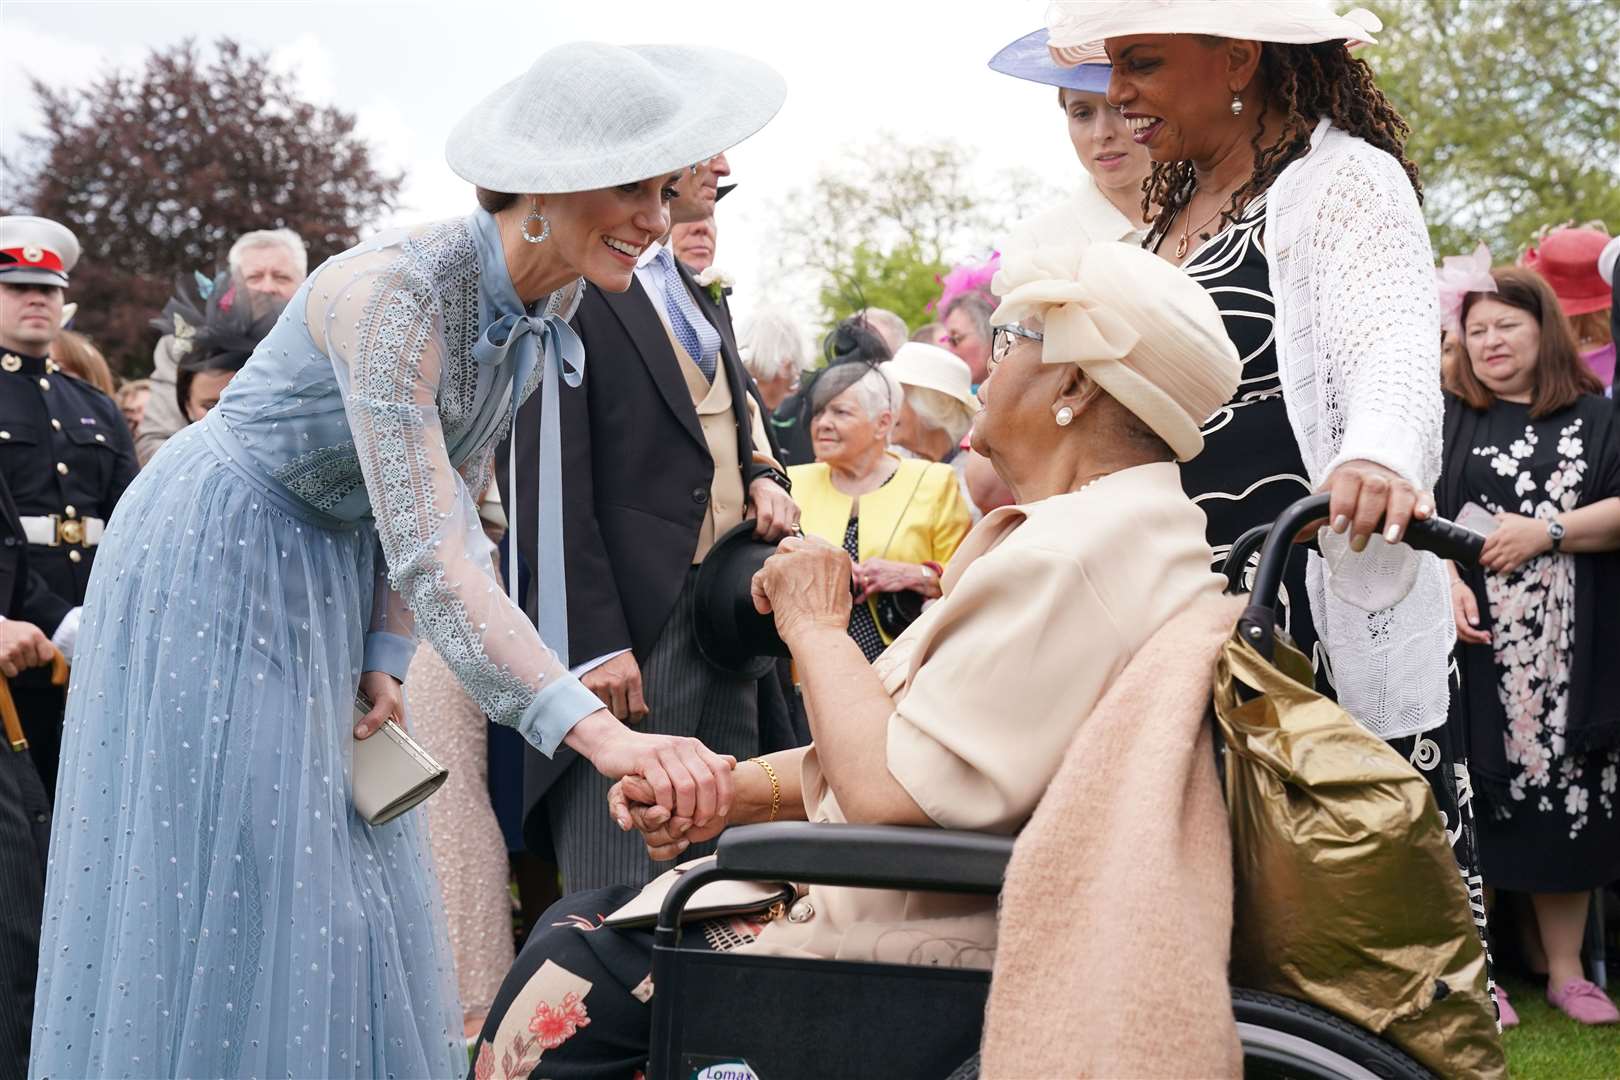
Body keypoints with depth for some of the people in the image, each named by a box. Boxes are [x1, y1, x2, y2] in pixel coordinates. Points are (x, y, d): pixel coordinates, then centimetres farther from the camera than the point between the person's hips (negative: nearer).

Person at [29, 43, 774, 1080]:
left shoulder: (553, 302, -8)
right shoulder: (391, 292, -33)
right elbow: (428, 553, -41)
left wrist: (384, 660, -5)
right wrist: (596, 730, -49)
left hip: (338, 567, 8)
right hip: (218, 558, -7)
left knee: (346, 879, 10)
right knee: (220, 886, -4)